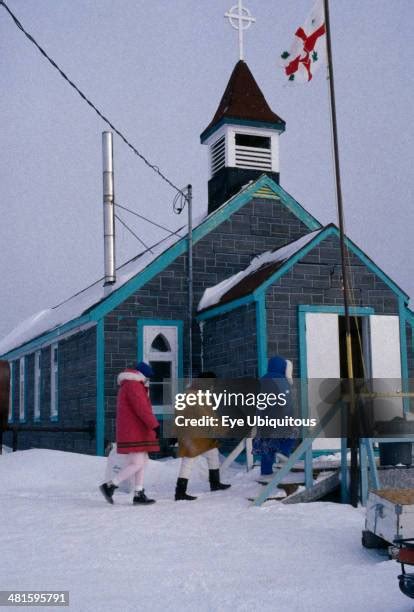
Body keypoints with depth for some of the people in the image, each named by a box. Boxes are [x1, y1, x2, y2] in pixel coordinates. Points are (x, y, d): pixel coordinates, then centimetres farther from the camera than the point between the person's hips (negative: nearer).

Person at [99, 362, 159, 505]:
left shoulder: (128, 386, 22)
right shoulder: (133, 385, -12)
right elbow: (142, 409, -21)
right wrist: (155, 426, -22)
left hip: (136, 432, 11)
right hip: (134, 432, -11)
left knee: (142, 462, 8)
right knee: (137, 463, -12)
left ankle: (139, 495, 7)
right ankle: (110, 486, -8)